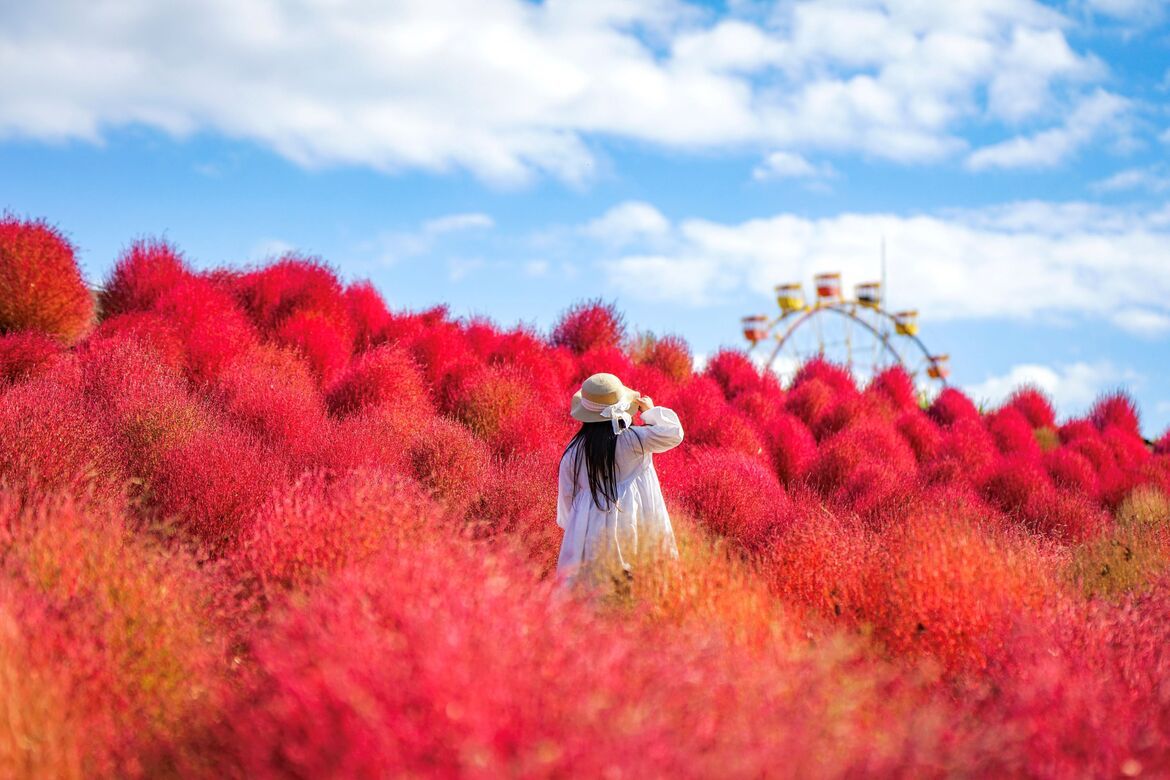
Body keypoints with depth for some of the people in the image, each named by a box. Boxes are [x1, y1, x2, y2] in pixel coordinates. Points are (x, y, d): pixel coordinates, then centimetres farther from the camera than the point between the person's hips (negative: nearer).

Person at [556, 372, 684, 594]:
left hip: (590, 532, 2)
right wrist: (652, 411, 9)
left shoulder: (574, 451, 0)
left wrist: (572, 526, 24)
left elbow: (567, 494, 9)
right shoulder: (632, 440, -10)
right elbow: (673, 433, -7)